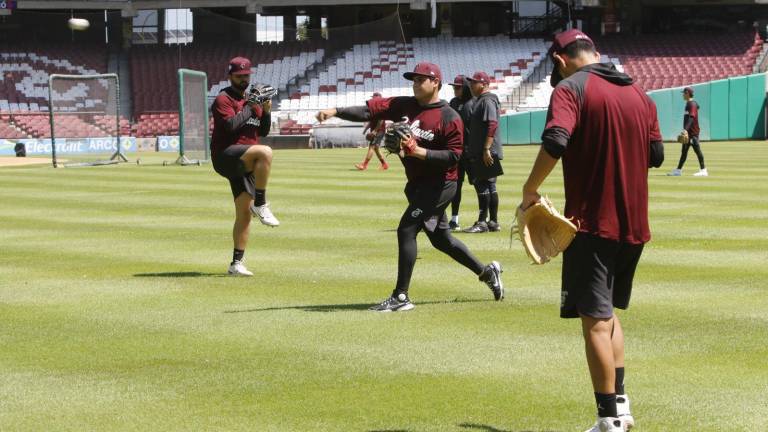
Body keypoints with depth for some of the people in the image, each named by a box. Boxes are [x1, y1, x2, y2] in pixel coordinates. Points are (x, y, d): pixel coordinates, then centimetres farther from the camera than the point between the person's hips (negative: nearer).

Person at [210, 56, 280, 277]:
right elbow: (231, 124, -19)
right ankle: (261, 205, -31)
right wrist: (249, 108, -10)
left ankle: (236, 263, 10)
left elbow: (263, 131, 20)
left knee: (244, 213, 5)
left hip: (244, 165, 8)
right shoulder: (223, 99, -3)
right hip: (226, 156, -8)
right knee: (265, 152, -35)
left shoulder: (252, 100, 21)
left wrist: (266, 111, 4)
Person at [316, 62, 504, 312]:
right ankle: (486, 272, 36)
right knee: (440, 238, 18)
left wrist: (420, 152, -28)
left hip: (439, 185, -8)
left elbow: (454, 156, -18)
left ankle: (401, 298, -11)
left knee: (406, 230, -15)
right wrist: (336, 112, -19)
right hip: (418, 184, 8)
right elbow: (369, 110, -6)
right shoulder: (404, 106, 4)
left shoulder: (449, 118, -14)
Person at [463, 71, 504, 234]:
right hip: (478, 153, 10)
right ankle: (493, 222, 15)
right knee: (489, 186, 11)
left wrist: (486, 149, -26)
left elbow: (492, 125, -22)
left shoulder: (487, 101, -12)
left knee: (483, 185, -9)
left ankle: (482, 223, -7)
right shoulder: (479, 101, 20)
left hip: (487, 153, -10)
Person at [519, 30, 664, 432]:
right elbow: (656, 154, 14)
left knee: (596, 320, -2)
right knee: (608, 311, 22)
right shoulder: (638, 93, 12)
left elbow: (555, 143, -24)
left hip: (593, 221, -7)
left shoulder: (571, 88, -8)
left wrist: (530, 190, -13)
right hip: (634, 222, 7)